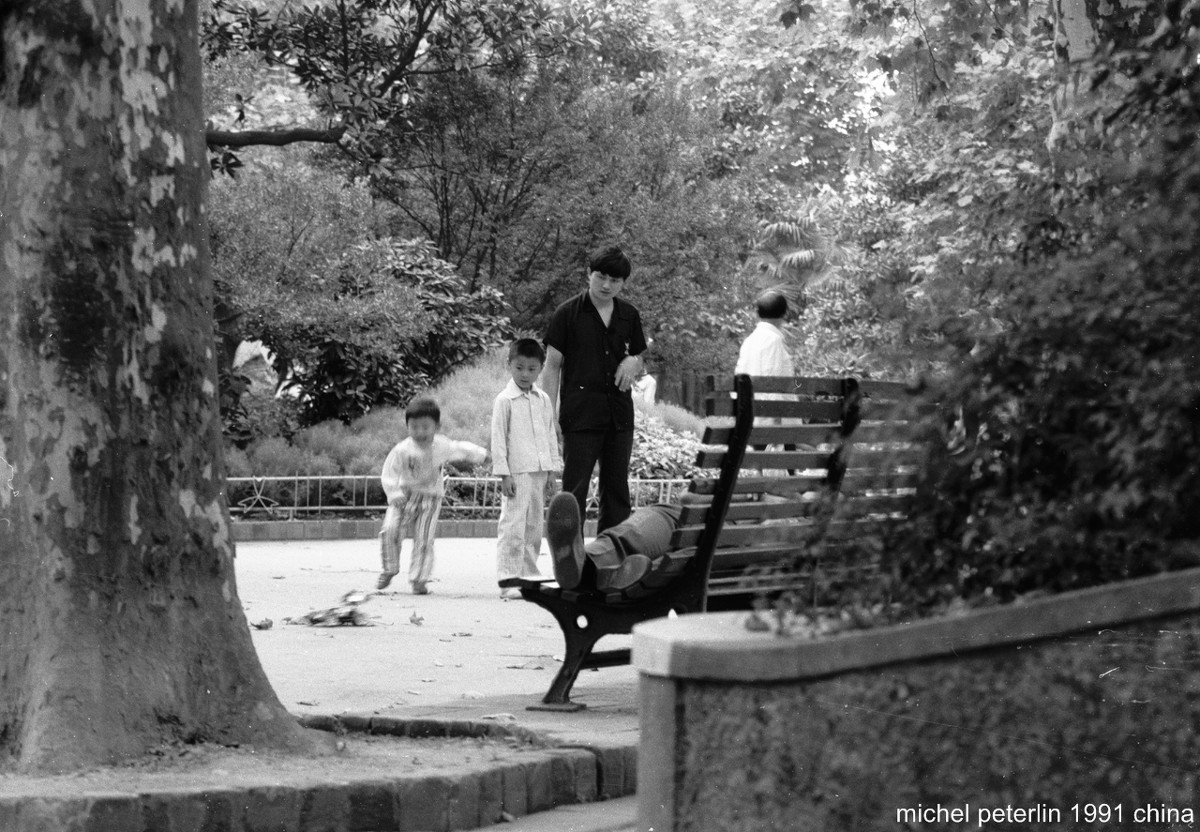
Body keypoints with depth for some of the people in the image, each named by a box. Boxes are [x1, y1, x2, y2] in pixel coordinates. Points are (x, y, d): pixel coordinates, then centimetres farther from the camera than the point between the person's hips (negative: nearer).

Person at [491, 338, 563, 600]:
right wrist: (503, 473, -11)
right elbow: (498, 438, -6)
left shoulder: (543, 400, 12)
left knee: (534, 527, 10)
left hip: (539, 472, 6)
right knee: (513, 527, -8)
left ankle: (529, 576, 17)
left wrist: (552, 471, 12)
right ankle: (508, 581, -8)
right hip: (516, 473, -6)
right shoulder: (505, 400, -4)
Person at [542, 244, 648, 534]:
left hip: (619, 414, 5)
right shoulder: (568, 313, -3)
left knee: (617, 491, 8)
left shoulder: (629, 316, 10)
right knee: (574, 491, -4)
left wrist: (633, 363, -4)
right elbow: (553, 367, -2)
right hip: (580, 415, -5)